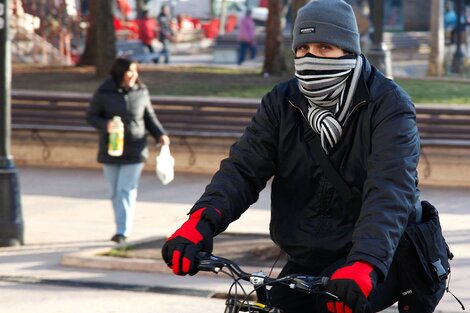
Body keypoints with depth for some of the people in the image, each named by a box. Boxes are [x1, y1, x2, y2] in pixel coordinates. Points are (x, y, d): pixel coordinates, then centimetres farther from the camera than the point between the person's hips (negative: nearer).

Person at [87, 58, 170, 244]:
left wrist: (160, 134, -3)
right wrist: (105, 124, -19)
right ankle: (121, 228, 20)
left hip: (134, 151, -1)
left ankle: (123, 232, -10)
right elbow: (91, 116, 1)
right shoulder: (104, 93, -5)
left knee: (126, 191, -8)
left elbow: (150, 117, 11)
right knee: (115, 192, 8)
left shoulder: (141, 92, 0)